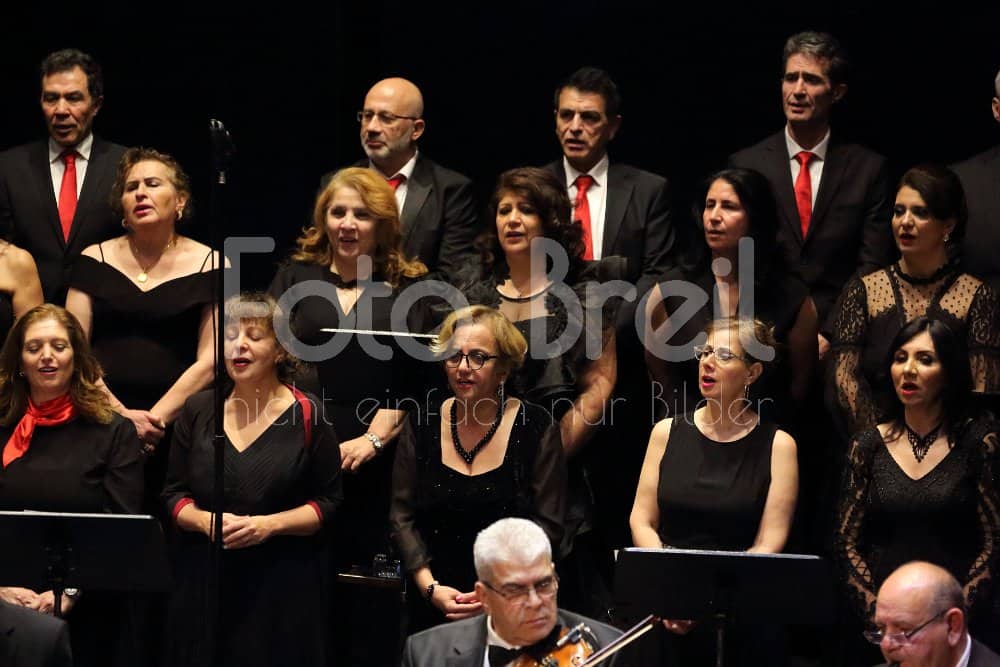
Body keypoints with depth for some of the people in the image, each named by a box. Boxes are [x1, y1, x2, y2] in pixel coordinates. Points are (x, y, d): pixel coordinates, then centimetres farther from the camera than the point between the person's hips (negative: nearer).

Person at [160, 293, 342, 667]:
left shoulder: (307, 415, -3)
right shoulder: (198, 411, 7)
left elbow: (329, 503, -2)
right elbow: (174, 495, 10)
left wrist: (270, 525, -16)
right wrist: (205, 521, -12)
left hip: (282, 588, -3)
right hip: (203, 581, 3)